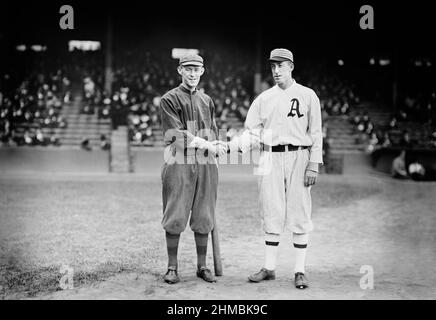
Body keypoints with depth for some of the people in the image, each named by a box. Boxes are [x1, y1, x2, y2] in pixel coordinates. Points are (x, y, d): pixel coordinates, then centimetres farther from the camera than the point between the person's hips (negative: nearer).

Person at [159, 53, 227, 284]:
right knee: (175, 216, -2)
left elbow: (213, 133, 16)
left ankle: (202, 266, 14)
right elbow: (177, 133, -9)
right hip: (178, 164, -4)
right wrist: (207, 145, -15)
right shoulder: (169, 99, 1)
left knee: (204, 217, 5)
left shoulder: (207, 101, 18)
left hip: (206, 164, 4)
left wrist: (215, 148, -7)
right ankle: (172, 267, 7)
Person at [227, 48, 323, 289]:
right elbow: (252, 134, 6)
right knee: (271, 214, 5)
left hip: (298, 157, -2)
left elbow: (316, 133, 1)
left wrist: (313, 165, -8)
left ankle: (300, 271, 5)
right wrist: (228, 146, -10)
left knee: (299, 214, -1)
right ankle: (269, 268, 14)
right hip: (271, 158, 3)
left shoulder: (307, 96, 3)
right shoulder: (263, 98, 10)